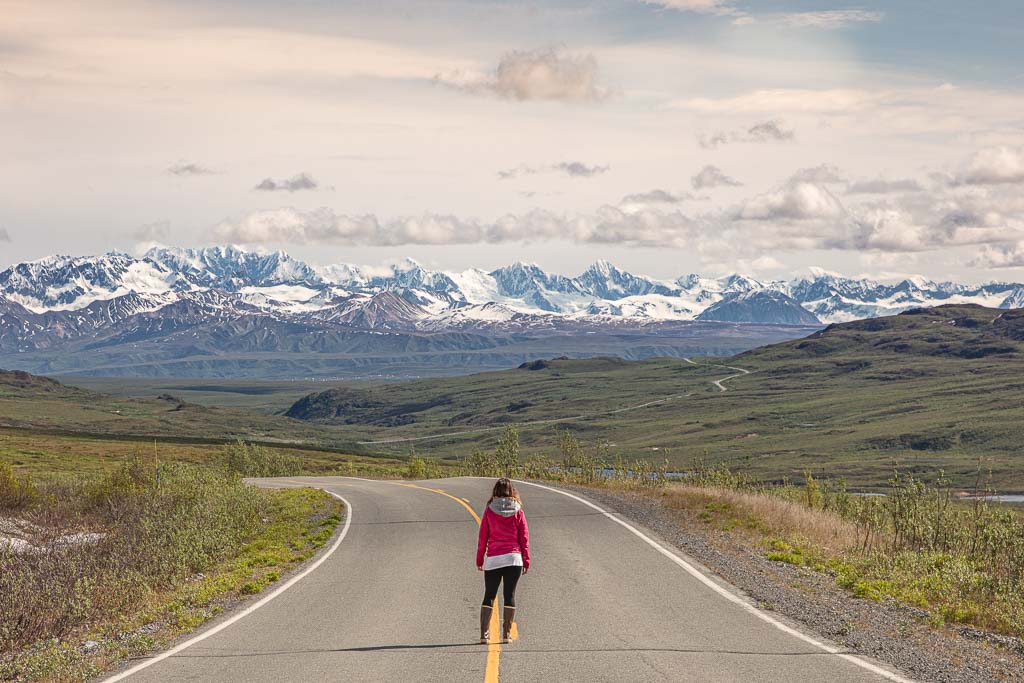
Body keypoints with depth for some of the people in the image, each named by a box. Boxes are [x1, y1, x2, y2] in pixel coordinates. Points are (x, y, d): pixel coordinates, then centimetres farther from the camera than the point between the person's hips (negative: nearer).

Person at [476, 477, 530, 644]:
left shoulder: (490, 510, 0)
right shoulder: (517, 510, 2)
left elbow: (483, 536, 2)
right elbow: (524, 536, 3)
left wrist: (479, 559, 9)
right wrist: (526, 560, 8)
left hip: (492, 559, 0)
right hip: (513, 557, 0)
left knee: (489, 596, 6)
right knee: (509, 595, 5)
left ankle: (484, 634, -1)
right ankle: (506, 634, 2)